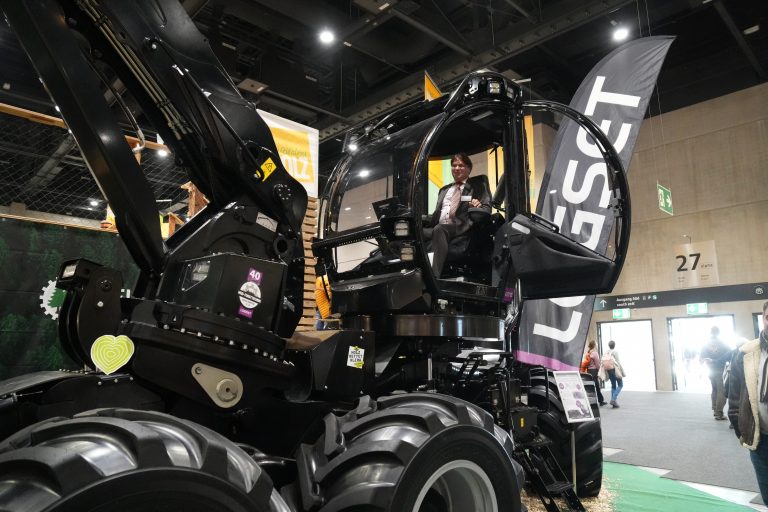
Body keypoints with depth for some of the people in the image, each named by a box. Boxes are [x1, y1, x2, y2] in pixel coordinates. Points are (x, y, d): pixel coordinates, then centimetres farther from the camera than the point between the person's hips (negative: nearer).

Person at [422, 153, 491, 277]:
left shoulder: (477, 188, 17)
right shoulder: (444, 190, 32)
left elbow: (487, 209, 5)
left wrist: (479, 206, -18)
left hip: (461, 228, -5)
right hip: (437, 228, 5)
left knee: (439, 230, -38)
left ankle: (435, 276, -48)